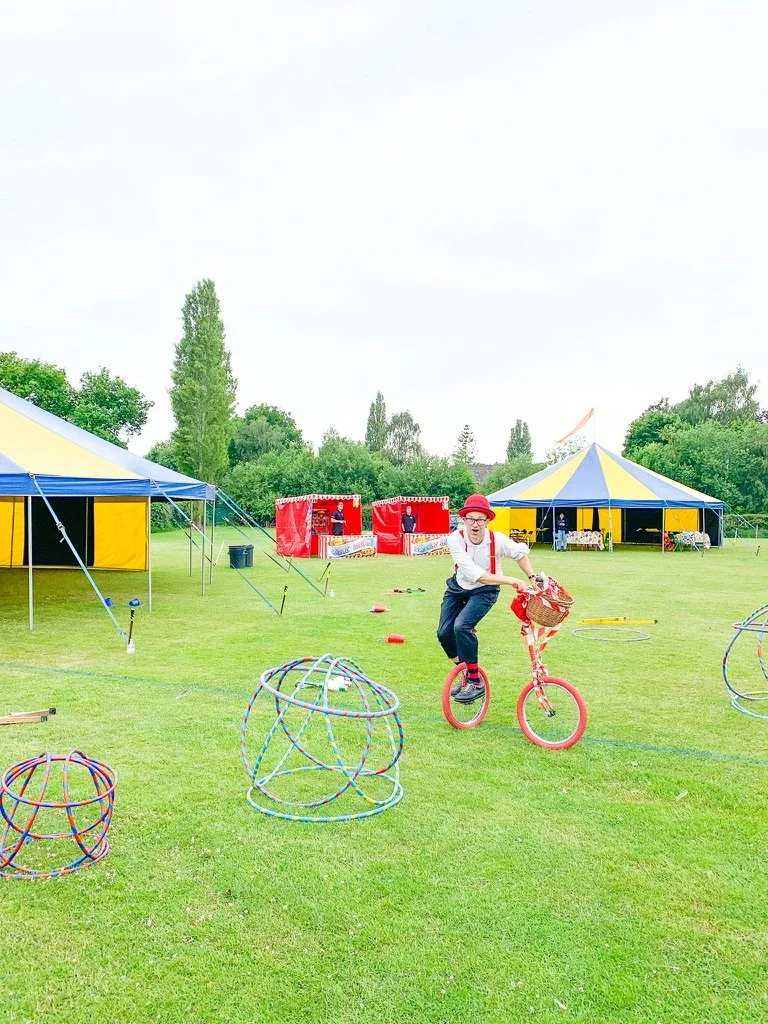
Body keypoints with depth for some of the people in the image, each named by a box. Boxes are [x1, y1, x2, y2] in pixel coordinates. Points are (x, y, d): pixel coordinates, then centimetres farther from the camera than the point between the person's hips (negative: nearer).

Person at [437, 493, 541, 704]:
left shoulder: (498, 540, -24)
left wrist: (532, 577, 1)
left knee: (462, 626, -25)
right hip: (458, 588, 3)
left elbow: (520, 552, 0)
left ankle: (476, 683, -12)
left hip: (485, 592, -3)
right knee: (444, 633, -4)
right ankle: (464, 672, 24)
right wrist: (510, 580, -39)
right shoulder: (456, 539, -26)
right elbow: (474, 574, -35)